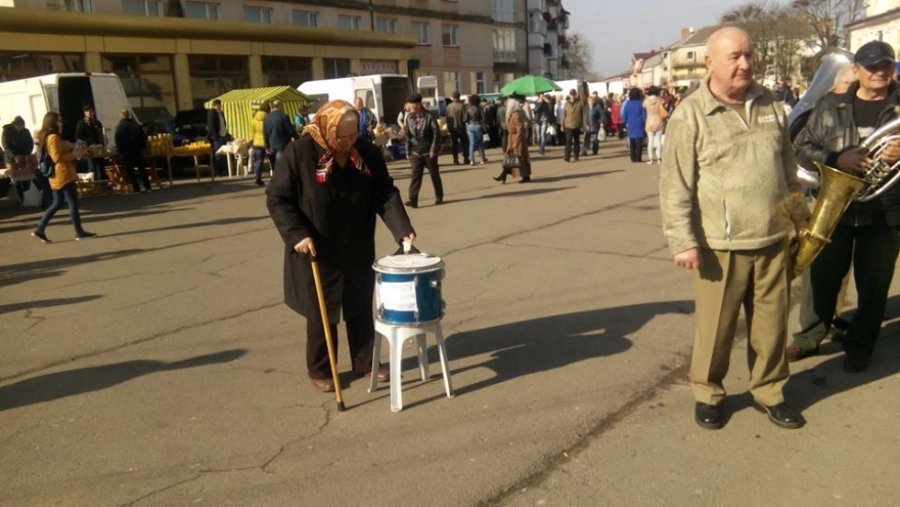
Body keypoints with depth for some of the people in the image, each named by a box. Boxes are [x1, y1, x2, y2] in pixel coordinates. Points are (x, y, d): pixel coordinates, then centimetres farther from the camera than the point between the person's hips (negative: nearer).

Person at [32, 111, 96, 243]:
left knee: (57, 203, 14)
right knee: (73, 203, -3)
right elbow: (57, 158, -21)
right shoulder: (53, 137, -15)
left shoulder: (49, 137, 17)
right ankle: (79, 232, 2)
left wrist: (75, 153, 11)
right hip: (63, 175, -10)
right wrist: (75, 154, -15)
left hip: (58, 176, 10)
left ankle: (39, 229, 12)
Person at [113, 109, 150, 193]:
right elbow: (143, 136, 8)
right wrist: (142, 147, 14)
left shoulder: (119, 126, -9)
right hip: (138, 151, 5)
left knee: (129, 170, 0)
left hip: (126, 152, -5)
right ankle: (147, 187, 9)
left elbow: (118, 141, -13)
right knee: (142, 168, 11)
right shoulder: (136, 124, 5)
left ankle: (136, 188, -6)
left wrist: (119, 150, -4)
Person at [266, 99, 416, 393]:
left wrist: (403, 228, -15)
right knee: (321, 313, 9)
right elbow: (277, 199, -12)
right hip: (317, 252, -3)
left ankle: (366, 362, 31)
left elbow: (386, 194, -2)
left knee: (361, 309, 14)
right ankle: (320, 370, 27)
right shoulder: (299, 153, -16)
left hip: (358, 251, 3)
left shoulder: (368, 152, -5)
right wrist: (297, 234, -23)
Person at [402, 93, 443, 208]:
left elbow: (436, 133, -10)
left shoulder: (429, 116, -9)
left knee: (434, 174, 8)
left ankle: (439, 197, 21)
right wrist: (408, 152, 3)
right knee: (415, 175, -5)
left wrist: (433, 150, -15)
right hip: (416, 152, 3)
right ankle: (413, 200, -9)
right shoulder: (409, 118, 3)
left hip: (429, 152, -3)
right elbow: (408, 136, 7)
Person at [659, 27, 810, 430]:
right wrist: (682, 240, -17)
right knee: (714, 325, 7)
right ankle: (707, 393, 26)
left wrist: (801, 215, 20)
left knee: (772, 322, 13)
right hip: (721, 244, -4)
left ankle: (769, 392, 31)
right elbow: (675, 185, -12)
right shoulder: (690, 115, -9)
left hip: (773, 239, 5)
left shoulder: (770, 105, 8)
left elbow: (788, 167, 18)